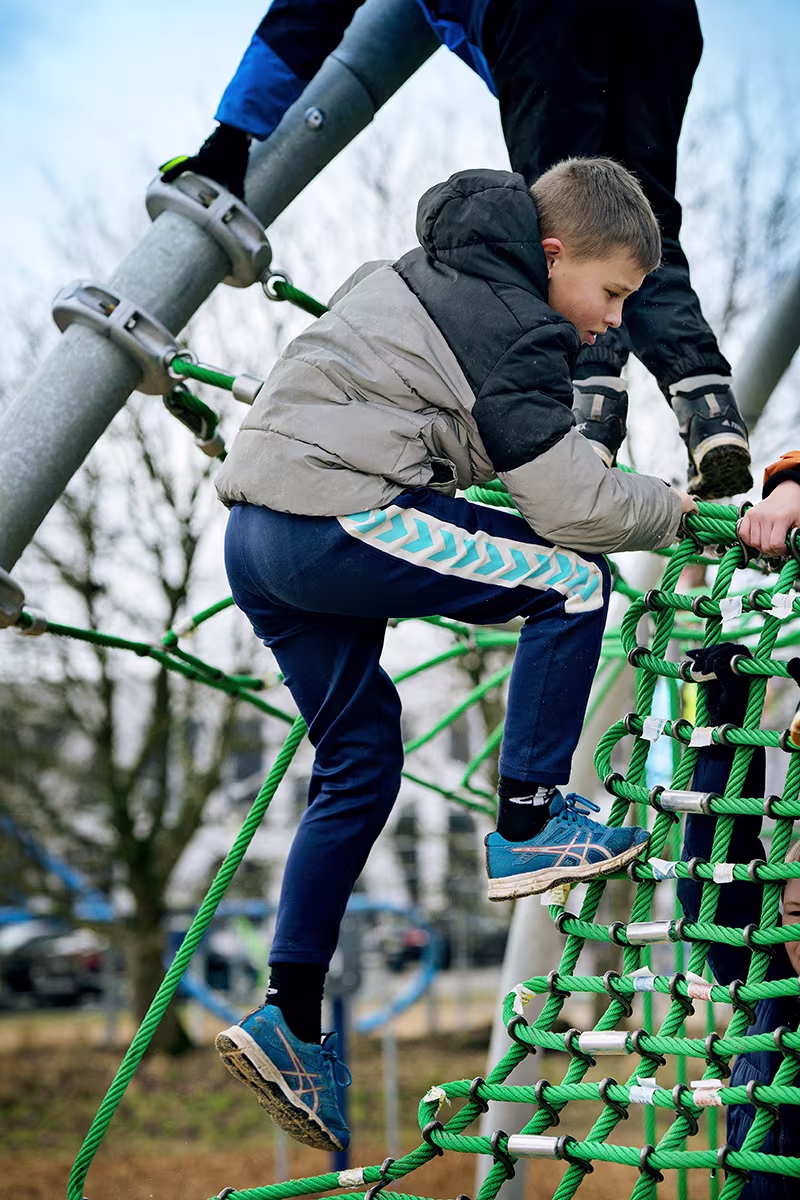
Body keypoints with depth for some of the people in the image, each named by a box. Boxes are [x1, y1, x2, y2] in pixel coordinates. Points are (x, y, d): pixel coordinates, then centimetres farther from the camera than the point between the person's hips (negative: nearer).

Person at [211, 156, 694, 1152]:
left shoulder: (433, 276, 22)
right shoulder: (511, 327, -8)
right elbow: (571, 502, -11)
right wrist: (680, 510, 6)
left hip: (256, 528, 10)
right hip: (334, 520, -10)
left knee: (360, 767, 15)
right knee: (571, 582, -5)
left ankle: (290, 1021, 12)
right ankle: (527, 826, 2)